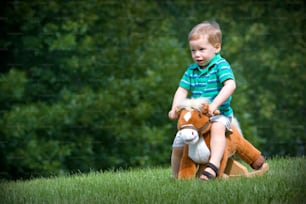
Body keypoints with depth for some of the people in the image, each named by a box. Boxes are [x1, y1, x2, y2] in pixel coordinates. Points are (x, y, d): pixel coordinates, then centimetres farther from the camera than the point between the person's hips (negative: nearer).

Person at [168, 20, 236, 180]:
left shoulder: (221, 65, -10)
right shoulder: (192, 70, 9)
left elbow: (230, 85, -25)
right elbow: (182, 90, 10)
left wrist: (215, 104, -36)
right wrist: (175, 109, -10)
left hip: (219, 114, -6)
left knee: (218, 127, -39)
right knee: (178, 145, -1)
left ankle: (213, 165, -49)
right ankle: (176, 176, 20)